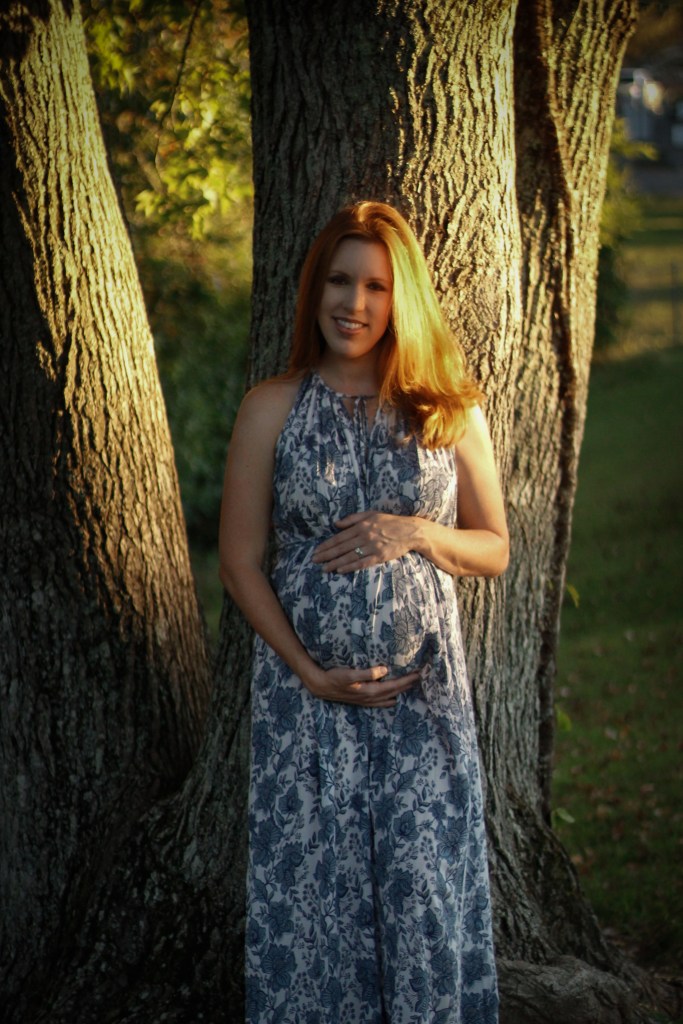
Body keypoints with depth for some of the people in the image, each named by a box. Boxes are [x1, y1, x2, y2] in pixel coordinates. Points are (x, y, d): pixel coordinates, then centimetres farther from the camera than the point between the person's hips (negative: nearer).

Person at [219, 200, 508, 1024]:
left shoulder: (450, 411, 3)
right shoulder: (272, 409, 0)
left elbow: (494, 549, 8)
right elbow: (239, 561, 0)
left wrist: (413, 532, -12)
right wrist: (310, 672, -9)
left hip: (423, 682, 1)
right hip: (304, 685, -1)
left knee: (424, 888, 3)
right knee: (310, 885, 3)